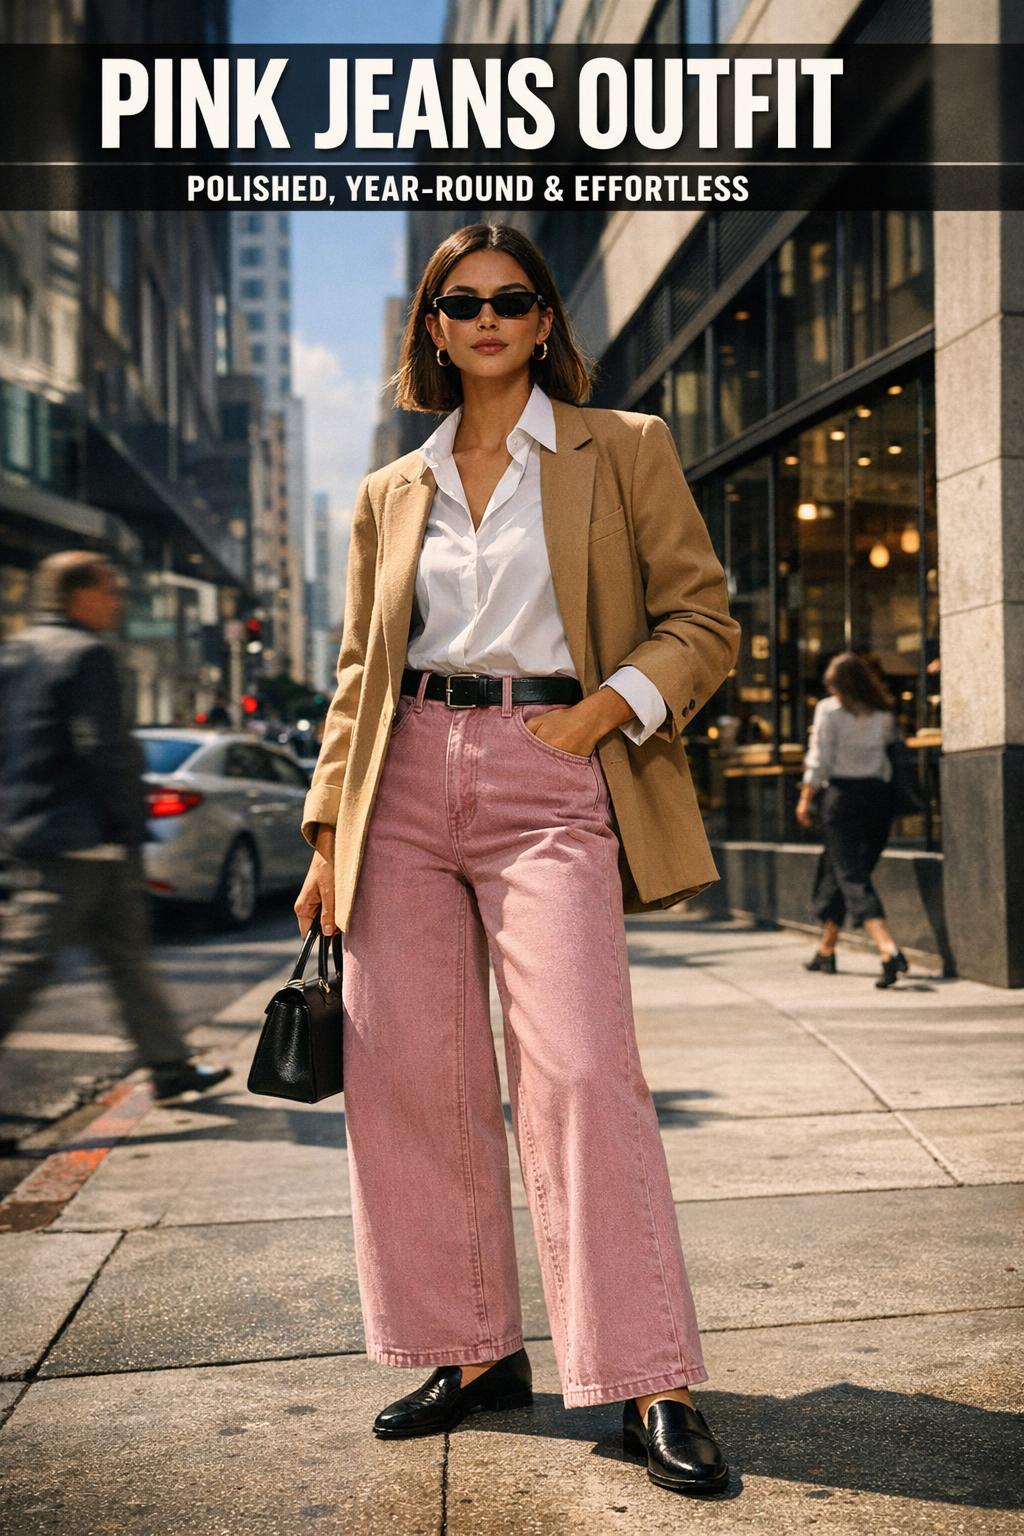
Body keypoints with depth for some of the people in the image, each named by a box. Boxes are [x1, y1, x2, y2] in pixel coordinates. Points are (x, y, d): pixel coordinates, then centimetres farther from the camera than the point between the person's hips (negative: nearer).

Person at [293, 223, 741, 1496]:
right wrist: (330, 830, 10)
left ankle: (651, 1388, -4)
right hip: (407, 784, 4)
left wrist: (605, 710, -11)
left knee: (580, 1069, -13)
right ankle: (474, 1352, 16)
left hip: (550, 782, -4)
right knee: (407, 1074, 1)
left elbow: (702, 618, 5)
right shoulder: (389, 494, 17)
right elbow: (361, 673, 17)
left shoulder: (622, 449, 8)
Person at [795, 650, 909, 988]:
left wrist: (805, 799, 1)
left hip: (843, 793, -5)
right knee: (835, 872, 18)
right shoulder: (883, 713, 9)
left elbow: (819, 760, -6)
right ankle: (826, 951, 27)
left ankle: (889, 949, -28)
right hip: (879, 794, 5)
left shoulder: (829, 709, -4)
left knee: (852, 876, -9)